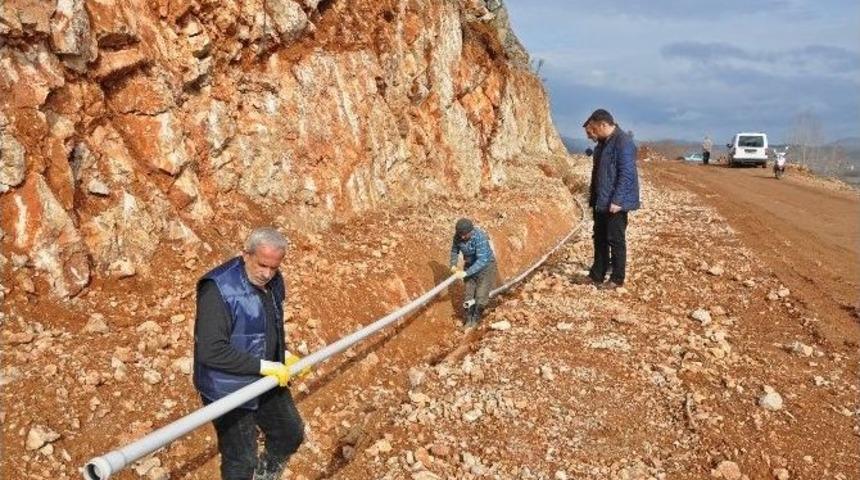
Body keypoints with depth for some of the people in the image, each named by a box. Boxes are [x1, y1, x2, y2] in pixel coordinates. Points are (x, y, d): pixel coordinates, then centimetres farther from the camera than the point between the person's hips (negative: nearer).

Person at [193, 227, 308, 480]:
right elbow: (211, 351, -32)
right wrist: (264, 366, -28)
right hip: (229, 392, -8)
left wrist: (284, 356, 3)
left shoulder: (272, 282, 0)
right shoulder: (218, 289, -26)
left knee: (291, 435, 23)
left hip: (267, 383, 8)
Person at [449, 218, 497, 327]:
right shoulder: (458, 236, -15)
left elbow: (482, 260, -36)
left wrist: (466, 273, -37)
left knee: (481, 296, -6)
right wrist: (453, 265, -10)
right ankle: (469, 320, 21)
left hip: (486, 266, -5)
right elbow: (455, 250, 6)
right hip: (470, 265, 5)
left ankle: (476, 318, 19)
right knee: (469, 295, 4)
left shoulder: (480, 237, -33)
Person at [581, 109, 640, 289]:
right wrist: (593, 198, 18)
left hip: (615, 204, -9)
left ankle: (617, 278, 12)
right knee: (600, 239, 14)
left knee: (615, 240, 1)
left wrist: (617, 201, -24)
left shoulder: (623, 142, -17)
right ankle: (597, 275, 24)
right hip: (601, 203, 9)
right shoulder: (603, 143, 12)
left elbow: (627, 174, -22)